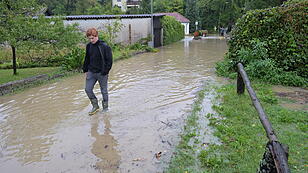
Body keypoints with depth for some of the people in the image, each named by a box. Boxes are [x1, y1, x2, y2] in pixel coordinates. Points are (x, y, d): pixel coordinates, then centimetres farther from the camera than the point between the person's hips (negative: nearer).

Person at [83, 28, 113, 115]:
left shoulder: (104, 47, -13)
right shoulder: (88, 46, 5)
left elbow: (109, 61, -12)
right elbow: (87, 59, 16)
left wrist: (105, 72, -16)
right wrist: (85, 70, 13)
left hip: (101, 73, -5)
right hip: (91, 72, 6)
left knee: (104, 91, 7)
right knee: (88, 89, 4)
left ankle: (105, 108, 24)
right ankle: (95, 106, 22)